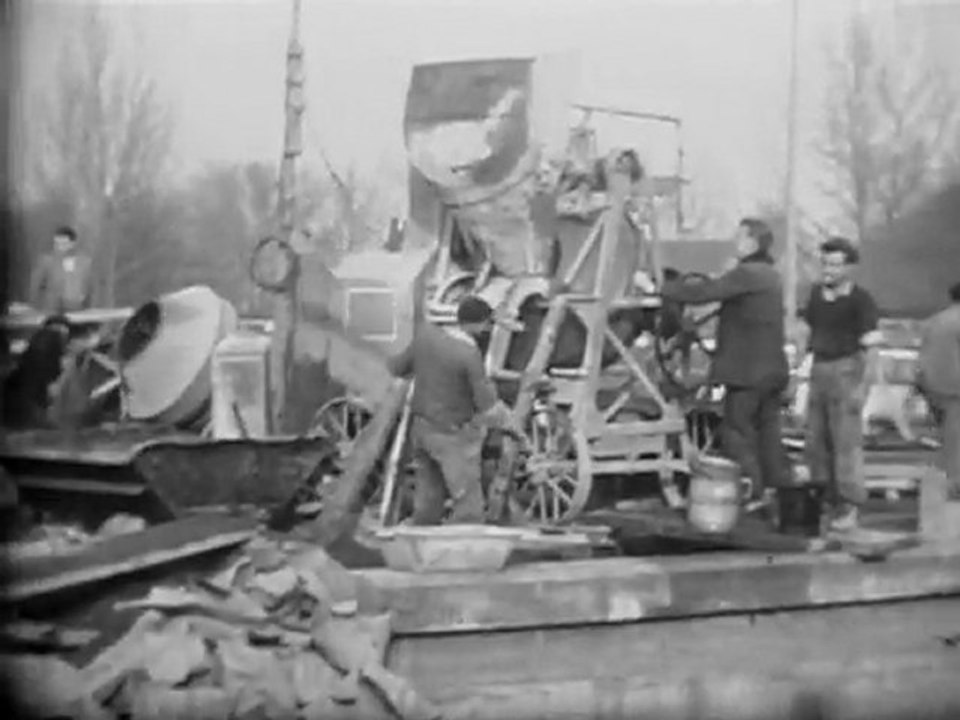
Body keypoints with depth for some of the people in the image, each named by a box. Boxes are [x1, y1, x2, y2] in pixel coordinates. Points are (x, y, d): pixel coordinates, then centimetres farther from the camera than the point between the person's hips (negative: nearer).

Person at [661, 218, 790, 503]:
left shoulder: (746, 274, -16)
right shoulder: (770, 276, 15)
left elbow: (701, 294, -21)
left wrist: (660, 288, -14)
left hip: (748, 371, -9)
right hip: (772, 369, 9)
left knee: (737, 432, -2)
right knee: (767, 430, 15)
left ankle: (751, 492, -3)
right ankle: (777, 488, 19)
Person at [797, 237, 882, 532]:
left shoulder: (861, 300, -10)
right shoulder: (817, 293, 8)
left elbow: (871, 347, -12)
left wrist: (863, 387, -19)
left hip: (848, 372, -7)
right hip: (819, 371, 7)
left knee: (846, 440, -8)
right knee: (816, 442, 7)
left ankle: (849, 508, -4)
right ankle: (829, 504, 16)